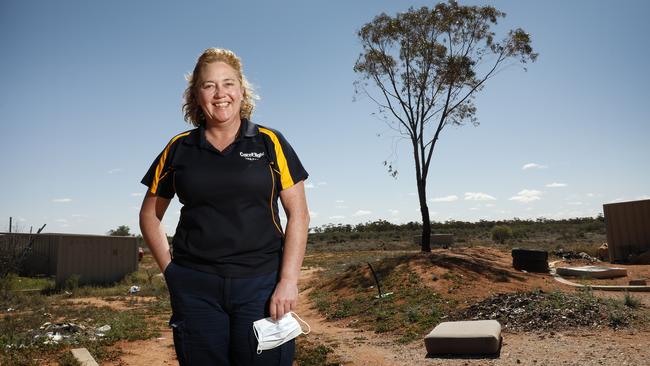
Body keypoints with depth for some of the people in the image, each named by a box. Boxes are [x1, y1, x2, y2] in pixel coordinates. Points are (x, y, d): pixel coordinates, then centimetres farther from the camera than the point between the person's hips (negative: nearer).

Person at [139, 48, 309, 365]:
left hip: (261, 284, -1)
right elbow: (150, 214, 17)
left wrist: (288, 281, -9)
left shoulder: (270, 142, 1)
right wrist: (168, 267, 6)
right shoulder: (179, 149, 7)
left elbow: (298, 214, -2)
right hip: (195, 289, 2)